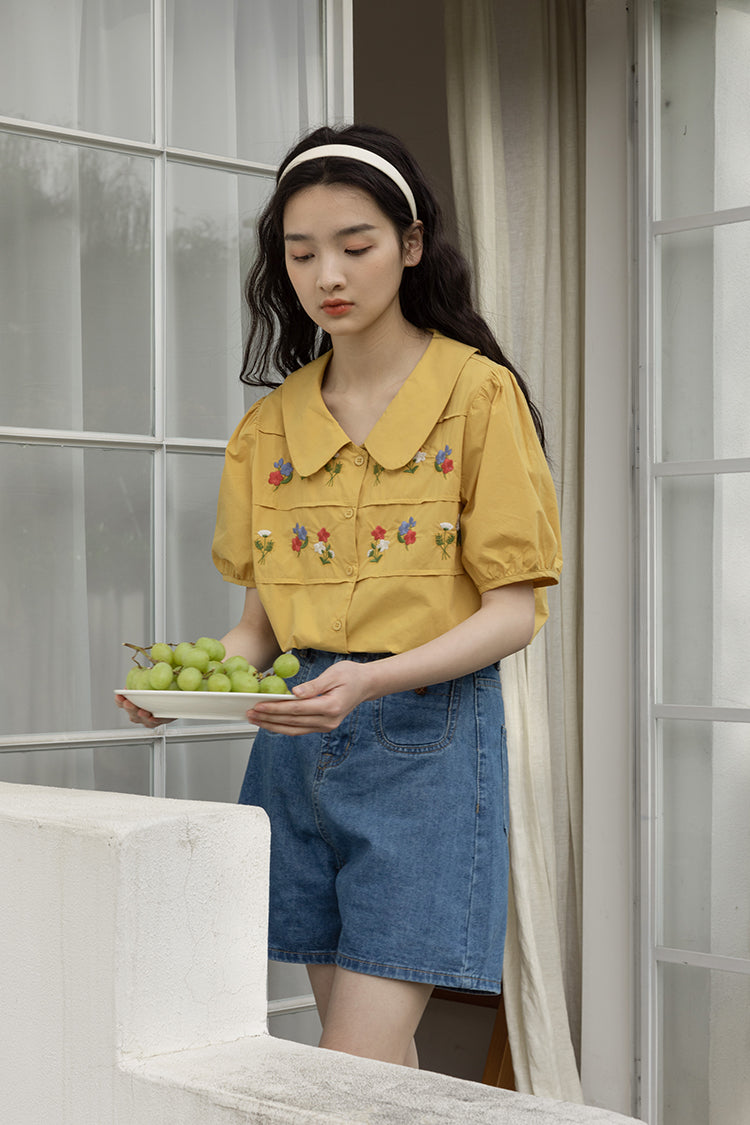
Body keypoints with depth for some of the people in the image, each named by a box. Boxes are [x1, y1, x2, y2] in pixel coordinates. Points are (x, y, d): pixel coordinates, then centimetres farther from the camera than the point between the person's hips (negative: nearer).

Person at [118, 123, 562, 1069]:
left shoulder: (478, 394, -5)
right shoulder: (271, 425, 10)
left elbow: (514, 609, -9)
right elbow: (263, 618, 12)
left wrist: (370, 680, -24)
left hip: (429, 737, -5)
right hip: (298, 746, 5)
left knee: (361, 1065, -9)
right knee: (364, 1048, 10)